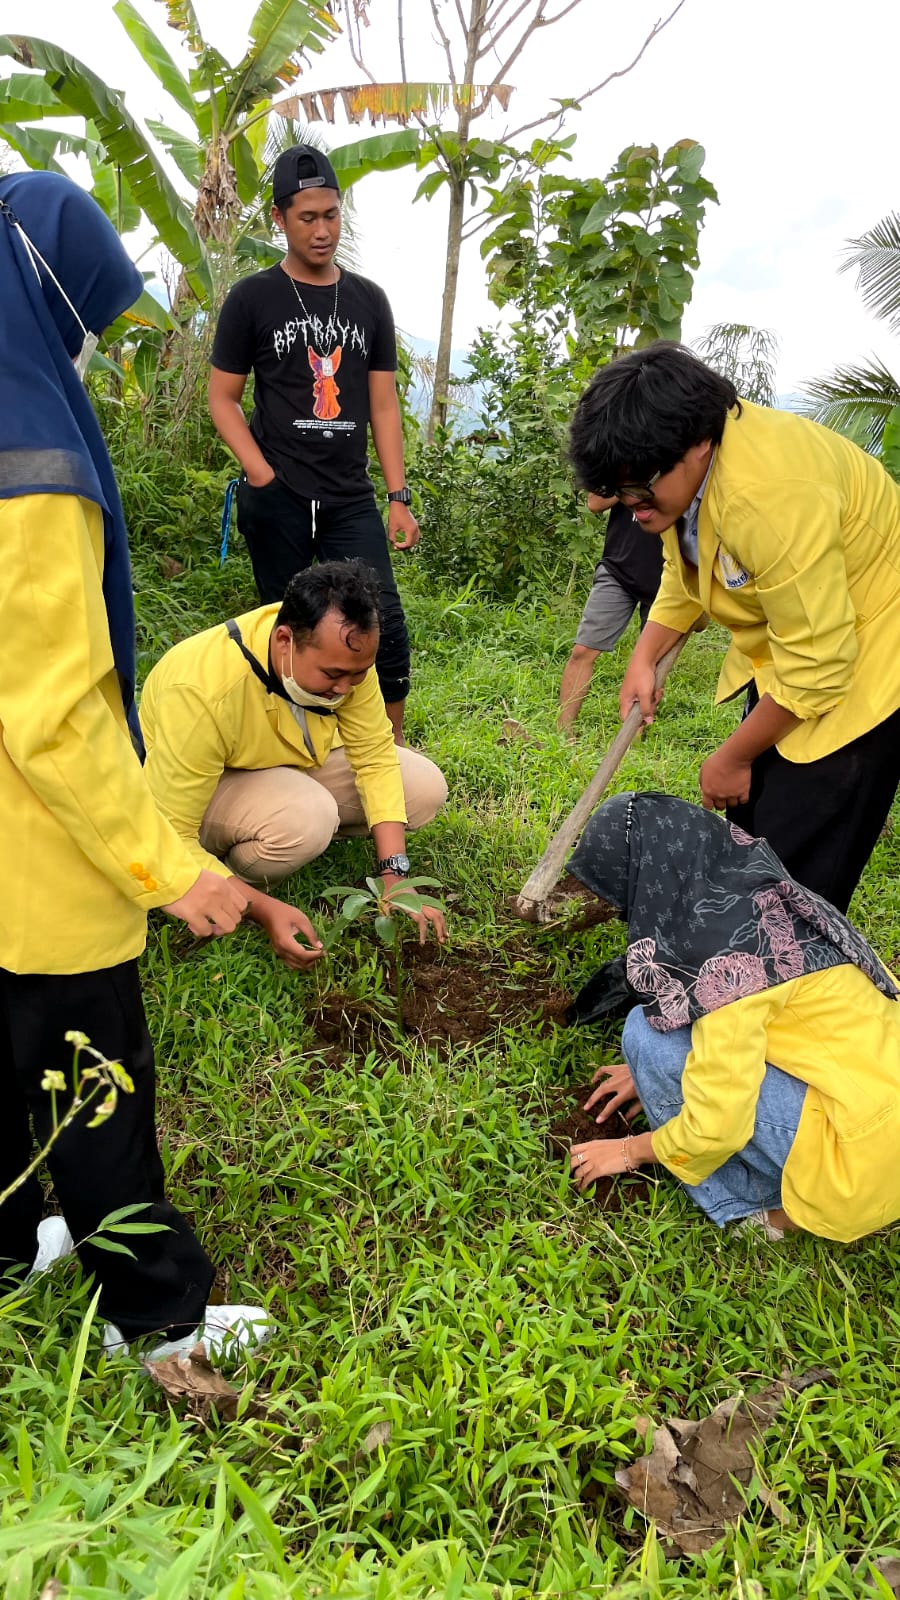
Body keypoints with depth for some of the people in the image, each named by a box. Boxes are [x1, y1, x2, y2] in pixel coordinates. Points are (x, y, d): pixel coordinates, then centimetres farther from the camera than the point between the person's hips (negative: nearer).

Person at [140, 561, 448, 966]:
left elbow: (376, 757, -18)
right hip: (207, 782, -5)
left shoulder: (343, 649, -24)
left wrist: (394, 878, -26)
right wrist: (265, 910, -39)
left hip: (294, 758, 6)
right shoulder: (203, 692, -39)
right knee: (305, 818, -37)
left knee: (425, 789, -10)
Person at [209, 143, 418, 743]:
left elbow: (384, 404, 11)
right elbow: (223, 398, 4)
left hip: (352, 500, 2)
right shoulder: (253, 298, 4)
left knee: (387, 627, -8)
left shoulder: (368, 300, 12)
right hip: (277, 501, -2)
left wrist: (399, 498, 3)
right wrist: (261, 471, -11)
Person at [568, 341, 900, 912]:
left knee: (799, 865, -10)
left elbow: (816, 667, -29)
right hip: (789, 639, 9)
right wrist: (644, 659, -1)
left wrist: (732, 759, -16)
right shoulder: (686, 464, -6)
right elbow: (684, 572, 12)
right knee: (747, 841, 13)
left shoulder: (771, 495, -35)